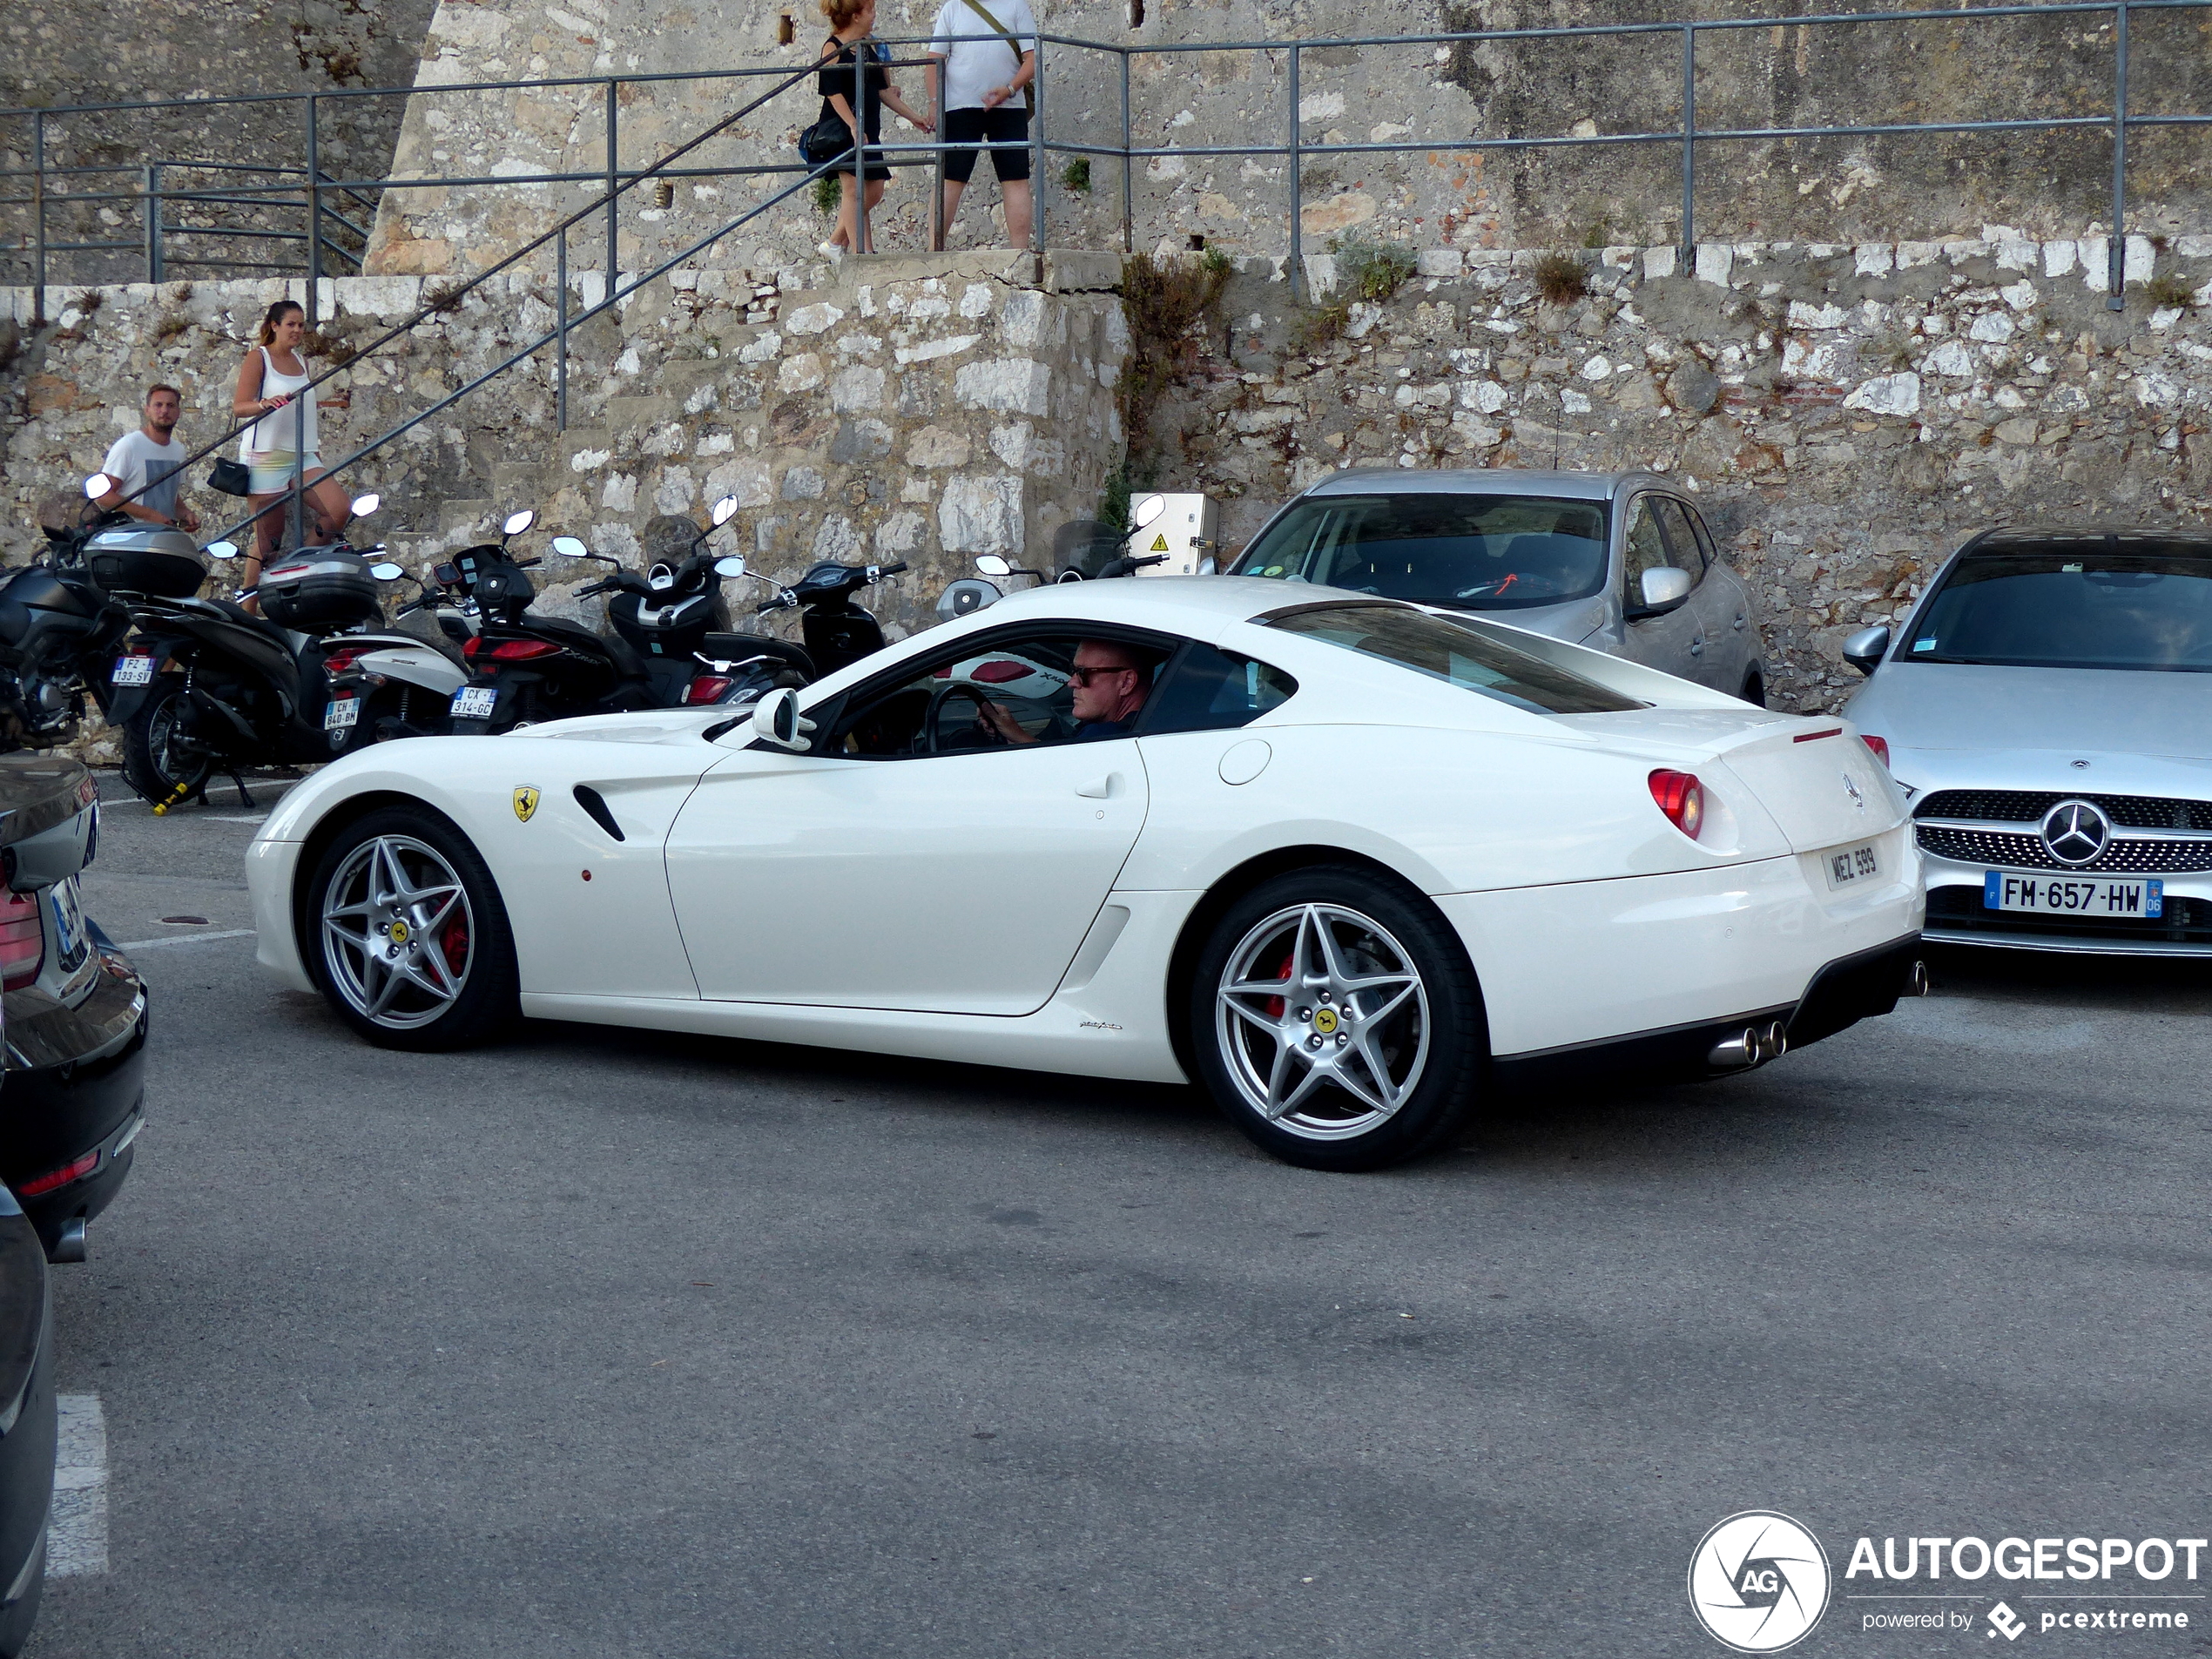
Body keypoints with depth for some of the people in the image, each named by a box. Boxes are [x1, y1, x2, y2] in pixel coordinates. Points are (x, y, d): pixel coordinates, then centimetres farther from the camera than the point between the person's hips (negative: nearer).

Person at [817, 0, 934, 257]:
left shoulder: (870, 48, 16)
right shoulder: (833, 47, -6)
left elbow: (883, 90, 18)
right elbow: (833, 91, -15)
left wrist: (914, 117, 13)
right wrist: (853, 125, -24)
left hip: (869, 129, 8)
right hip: (841, 128, -8)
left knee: (875, 191, 4)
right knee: (854, 188, -11)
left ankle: (836, 243, 15)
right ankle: (857, 251, -10)